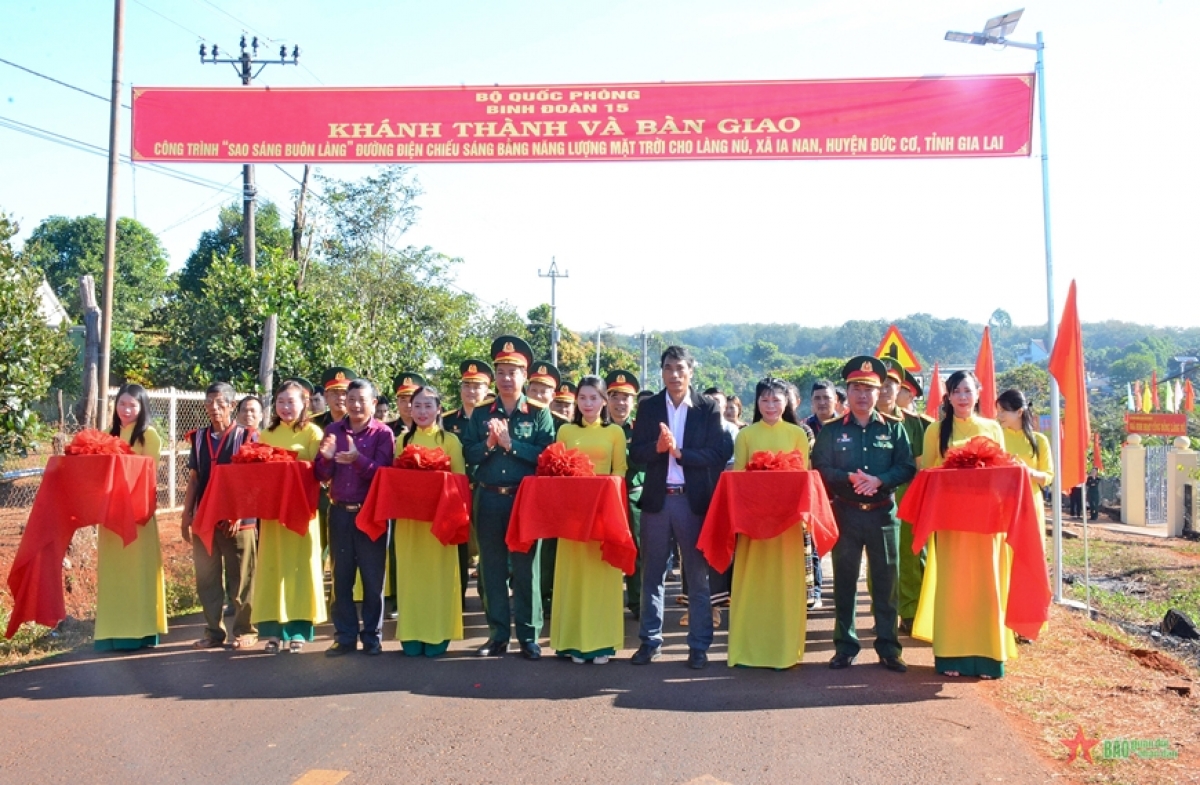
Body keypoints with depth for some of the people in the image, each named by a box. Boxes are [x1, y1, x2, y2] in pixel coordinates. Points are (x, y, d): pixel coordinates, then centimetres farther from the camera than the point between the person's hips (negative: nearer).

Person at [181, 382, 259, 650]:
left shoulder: (246, 437, -3)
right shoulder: (199, 437, 10)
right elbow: (194, 479, 13)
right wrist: (186, 515, 7)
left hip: (238, 519, -4)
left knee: (240, 579, 3)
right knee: (206, 579, 8)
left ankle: (245, 630, 13)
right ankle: (213, 631, 18)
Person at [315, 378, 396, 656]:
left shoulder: (383, 433, -4)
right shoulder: (333, 431, 7)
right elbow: (323, 476, 5)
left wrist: (358, 459, -29)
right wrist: (326, 457, -16)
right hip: (340, 512, 4)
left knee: (372, 578, 2)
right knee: (341, 577, 8)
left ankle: (372, 636, 12)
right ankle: (345, 636, 17)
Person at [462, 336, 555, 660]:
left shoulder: (539, 414, 0)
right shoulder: (481, 414, 9)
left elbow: (546, 455, -11)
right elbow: (468, 454, 4)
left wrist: (510, 443, -16)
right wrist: (489, 443, -14)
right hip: (489, 499, 3)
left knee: (525, 568, 3)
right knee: (492, 569, 8)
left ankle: (529, 636, 11)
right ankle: (498, 634, 18)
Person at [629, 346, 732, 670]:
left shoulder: (708, 409, 0)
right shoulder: (648, 408, 6)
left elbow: (717, 454, -8)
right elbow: (636, 452, 0)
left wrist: (679, 451, -18)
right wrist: (657, 447, -19)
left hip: (694, 500, -2)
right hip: (656, 499, 2)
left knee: (698, 576, 5)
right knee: (652, 574, 9)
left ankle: (699, 646, 12)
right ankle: (650, 641, 19)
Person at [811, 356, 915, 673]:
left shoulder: (893, 428, 6)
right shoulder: (830, 430, 5)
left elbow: (907, 468, 0)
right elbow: (820, 468, -2)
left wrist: (878, 480, -17)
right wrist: (850, 478, -18)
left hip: (883, 513, 0)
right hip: (845, 513, 0)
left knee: (885, 581, 4)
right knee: (844, 581, 5)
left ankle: (888, 647, 13)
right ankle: (845, 646, 15)